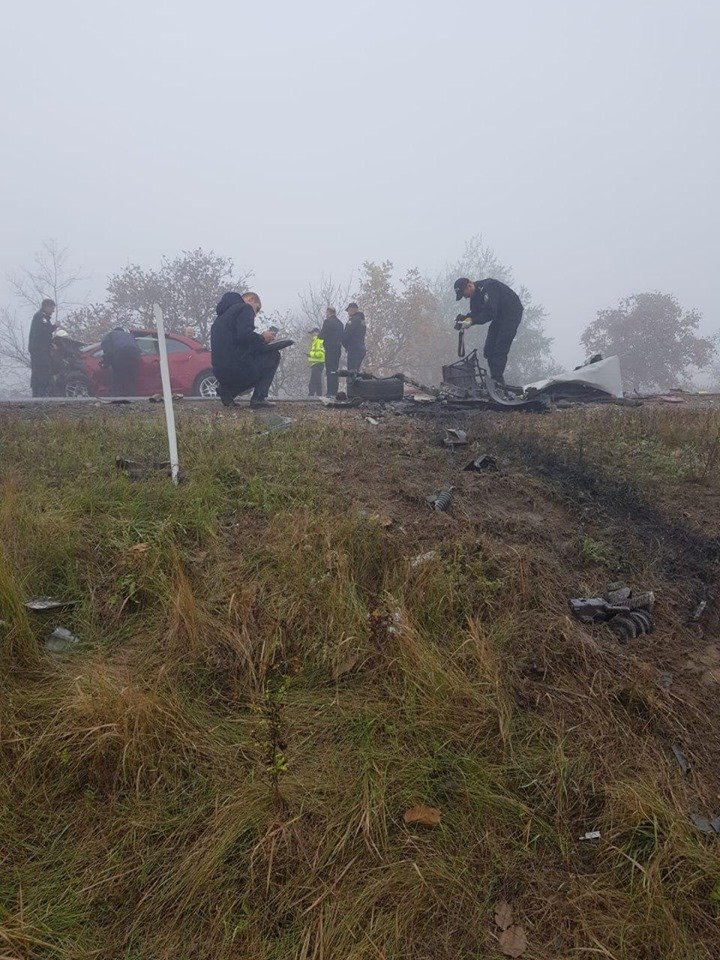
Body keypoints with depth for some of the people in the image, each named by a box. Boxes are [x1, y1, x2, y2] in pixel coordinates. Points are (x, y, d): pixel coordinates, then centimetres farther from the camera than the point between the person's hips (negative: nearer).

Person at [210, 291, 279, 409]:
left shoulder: (222, 315, 27)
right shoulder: (245, 308, -1)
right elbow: (244, 335, -20)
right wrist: (263, 338, -2)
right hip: (237, 368, -9)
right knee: (273, 355, 10)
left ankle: (227, 389, 10)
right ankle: (259, 398, -3)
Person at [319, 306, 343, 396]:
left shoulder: (327, 321, -8)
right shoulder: (340, 322, 13)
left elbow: (322, 336, -10)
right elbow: (342, 336, 13)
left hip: (329, 348, -7)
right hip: (338, 348, 7)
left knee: (329, 370, -7)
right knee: (335, 370, 12)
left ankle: (331, 392, -11)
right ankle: (335, 392, 14)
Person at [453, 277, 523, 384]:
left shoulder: (487, 287, -28)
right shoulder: (474, 295, 1)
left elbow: (490, 313, -34)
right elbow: (475, 313, 3)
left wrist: (472, 321, -38)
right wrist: (465, 318, -17)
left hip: (512, 314, -10)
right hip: (499, 316, 10)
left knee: (500, 350, -16)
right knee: (488, 351, 5)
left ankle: (497, 381, -14)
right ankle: (496, 380, 12)